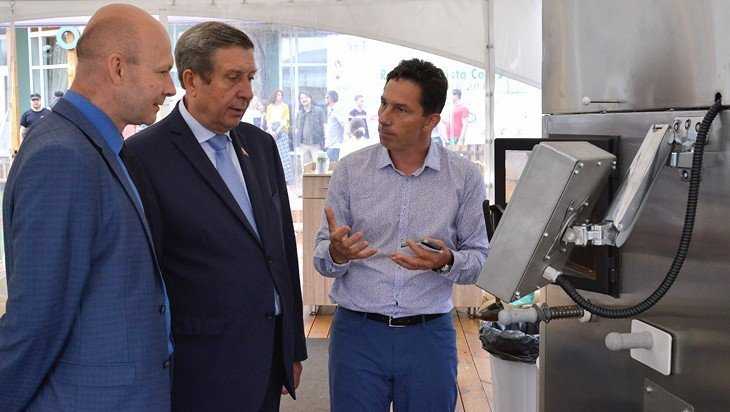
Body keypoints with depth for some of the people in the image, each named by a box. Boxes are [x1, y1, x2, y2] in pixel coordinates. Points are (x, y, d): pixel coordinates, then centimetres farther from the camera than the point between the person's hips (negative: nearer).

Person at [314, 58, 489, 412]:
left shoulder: (464, 177, -2)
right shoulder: (350, 170, -1)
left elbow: (479, 259, 2)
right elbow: (322, 259, 2)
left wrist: (447, 262, -19)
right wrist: (337, 253, -21)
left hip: (429, 333, 0)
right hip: (357, 330, 0)